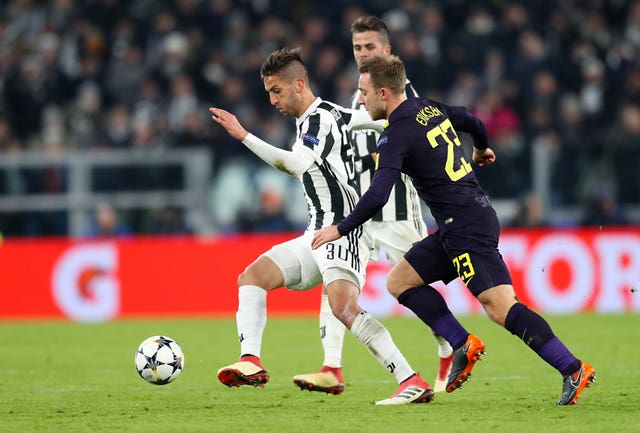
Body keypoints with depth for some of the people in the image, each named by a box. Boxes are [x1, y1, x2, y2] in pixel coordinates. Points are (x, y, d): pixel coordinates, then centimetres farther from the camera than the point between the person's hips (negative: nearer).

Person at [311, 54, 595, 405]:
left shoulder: (396, 135, -13)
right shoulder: (430, 109, 12)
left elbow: (377, 196, -21)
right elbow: (474, 123, 29)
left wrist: (340, 229, -10)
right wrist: (481, 151, 51)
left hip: (466, 228, -10)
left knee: (500, 308, -16)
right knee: (399, 281, 13)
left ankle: (573, 370, -20)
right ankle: (464, 345, 7)